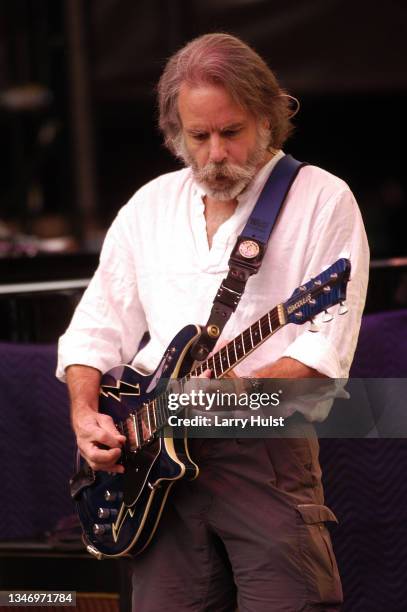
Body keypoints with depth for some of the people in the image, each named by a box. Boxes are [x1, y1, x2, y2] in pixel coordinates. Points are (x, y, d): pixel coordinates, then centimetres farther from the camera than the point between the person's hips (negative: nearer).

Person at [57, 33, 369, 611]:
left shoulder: (322, 200, -1)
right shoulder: (149, 206, 15)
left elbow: (328, 351, -9)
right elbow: (97, 326, 18)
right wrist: (85, 411, 1)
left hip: (268, 452, -4)